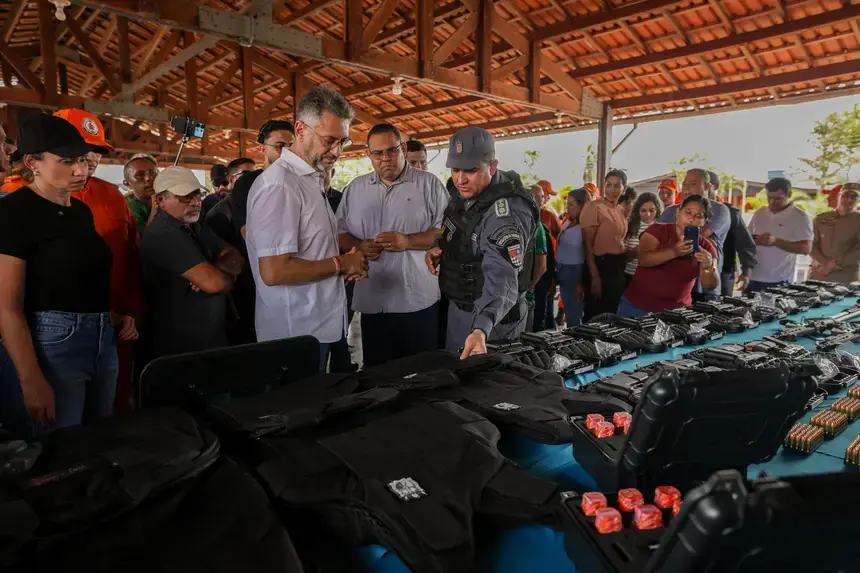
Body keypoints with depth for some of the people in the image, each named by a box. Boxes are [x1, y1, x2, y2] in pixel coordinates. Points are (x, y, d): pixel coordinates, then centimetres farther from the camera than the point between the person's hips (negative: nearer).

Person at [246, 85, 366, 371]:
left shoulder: (311, 180, 12)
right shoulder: (278, 184, -19)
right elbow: (274, 271, -26)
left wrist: (350, 263, 1)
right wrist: (341, 263, -16)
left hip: (321, 327, 9)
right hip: (298, 336, -9)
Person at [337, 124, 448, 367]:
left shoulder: (429, 183, 1)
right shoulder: (354, 189, 12)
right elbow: (339, 232, 14)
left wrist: (407, 241, -17)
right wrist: (359, 246, -7)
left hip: (418, 301, -3)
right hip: (372, 301, 3)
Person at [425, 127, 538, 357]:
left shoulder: (504, 215, -31)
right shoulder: (465, 192, -3)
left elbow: (501, 279, -42)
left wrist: (481, 329, -58)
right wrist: (441, 247, -4)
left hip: (490, 316, -8)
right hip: (459, 306, 8)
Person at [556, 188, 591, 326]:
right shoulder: (566, 223, 9)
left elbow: (588, 257, -15)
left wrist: (582, 283, -14)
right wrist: (556, 272, 14)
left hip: (575, 273, -8)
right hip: (562, 271, 8)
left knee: (573, 315, 2)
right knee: (569, 312, 17)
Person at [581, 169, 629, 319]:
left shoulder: (619, 211, 14)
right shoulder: (593, 207, -11)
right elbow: (588, 244, -15)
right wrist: (594, 276, -20)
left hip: (618, 266, 8)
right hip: (601, 265, -8)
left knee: (613, 313, 17)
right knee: (595, 316, -1)